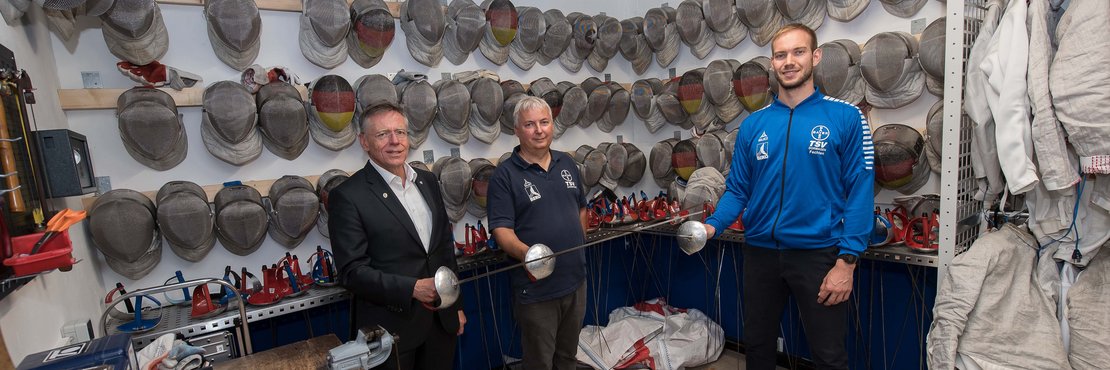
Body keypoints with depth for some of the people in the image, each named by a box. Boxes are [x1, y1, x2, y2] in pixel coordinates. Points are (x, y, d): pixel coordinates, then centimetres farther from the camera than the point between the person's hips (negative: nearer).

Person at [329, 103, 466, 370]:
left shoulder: (428, 181, 6)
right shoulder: (347, 196, -12)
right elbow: (351, 271, -14)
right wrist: (411, 288, -24)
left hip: (442, 318, 5)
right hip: (392, 327, -5)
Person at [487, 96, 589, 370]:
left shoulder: (567, 164, 7)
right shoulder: (505, 175, -12)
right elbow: (502, 230, -18)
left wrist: (579, 244, 10)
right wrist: (527, 253, -35)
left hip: (576, 281, 6)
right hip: (536, 289, -5)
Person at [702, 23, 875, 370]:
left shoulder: (846, 117, -6)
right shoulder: (753, 124, 4)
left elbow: (860, 193, -9)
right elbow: (737, 189, 5)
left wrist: (847, 261, -14)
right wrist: (712, 225, -12)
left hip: (818, 253, -3)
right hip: (760, 251, 3)